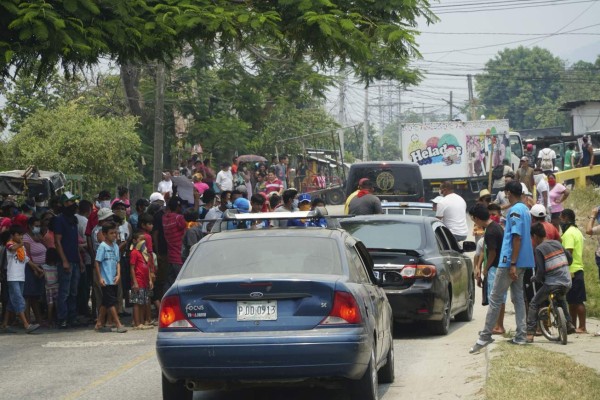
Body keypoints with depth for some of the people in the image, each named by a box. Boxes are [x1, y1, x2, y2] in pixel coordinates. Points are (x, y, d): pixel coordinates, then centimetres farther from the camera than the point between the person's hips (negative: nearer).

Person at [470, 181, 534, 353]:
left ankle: (485, 336, -6)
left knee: (495, 298, -6)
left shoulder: (515, 210, -14)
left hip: (510, 261, -9)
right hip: (522, 262, 9)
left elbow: (517, 237, -20)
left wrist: (512, 263, -22)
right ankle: (521, 335, 7)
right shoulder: (525, 209, 15)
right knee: (518, 297, 10)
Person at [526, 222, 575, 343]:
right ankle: (569, 324, 26)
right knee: (561, 300, 37)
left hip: (551, 284, -6)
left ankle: (530, 333, -4)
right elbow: (570, 259, 16)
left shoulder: (539, 249, -7)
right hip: (567, 283, 6)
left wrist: (535, 278, 7)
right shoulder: (557, 244, 11)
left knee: (534, 304, 7)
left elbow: (540, 271, -12)